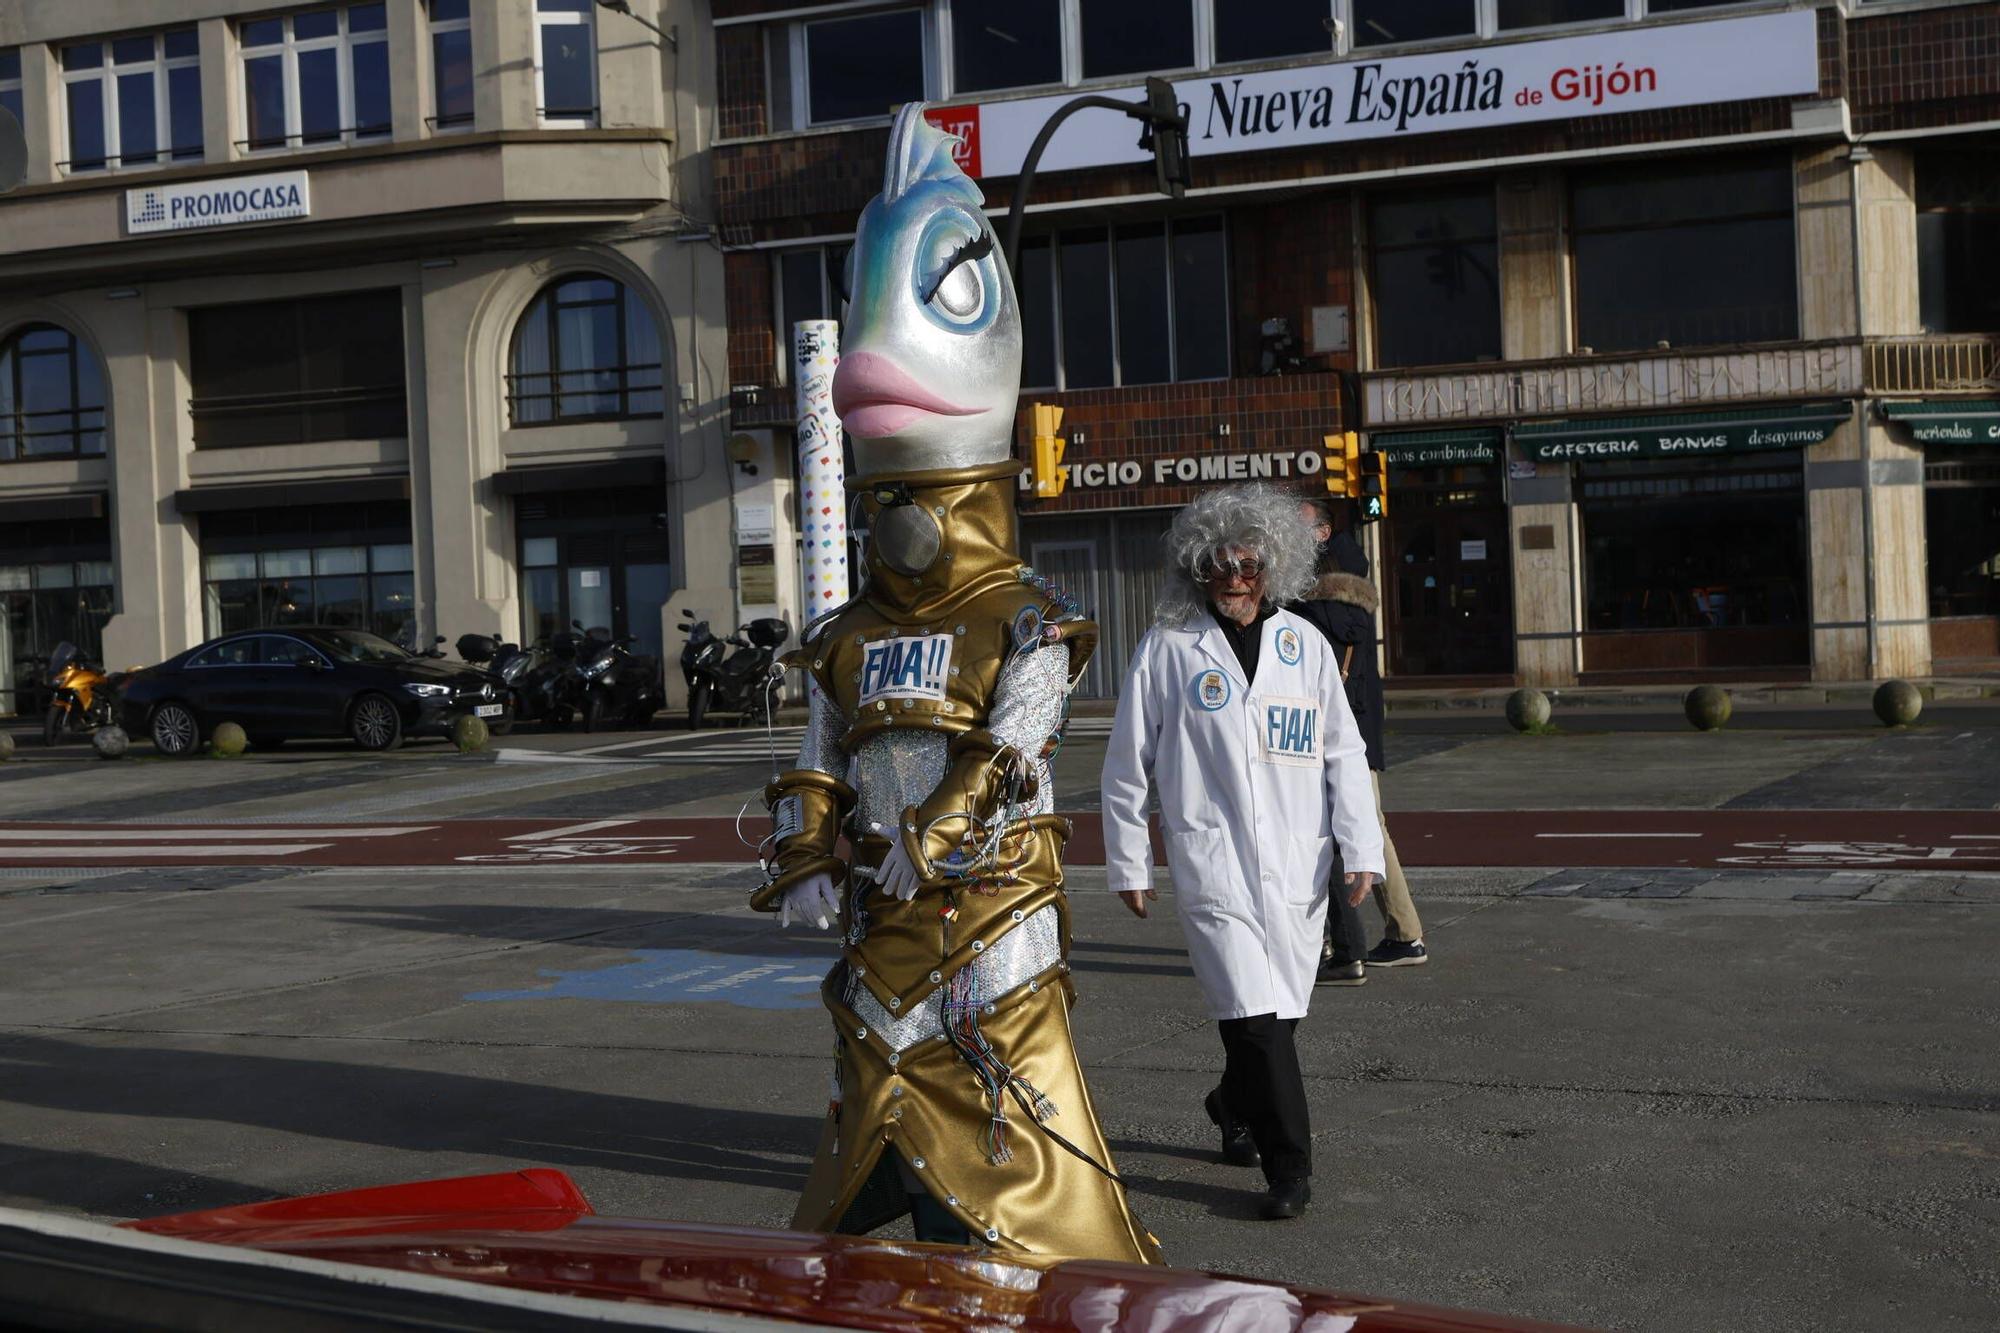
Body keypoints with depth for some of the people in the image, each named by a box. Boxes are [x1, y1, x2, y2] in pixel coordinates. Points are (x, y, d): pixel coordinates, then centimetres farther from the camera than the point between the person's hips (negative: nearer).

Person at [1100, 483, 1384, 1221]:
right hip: (1211, 860, -3)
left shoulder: (1305, 645, 9)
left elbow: (1343, 751, 12)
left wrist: (1361, 847, 3)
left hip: (1297, 864, 4)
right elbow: (1127, 764, 6)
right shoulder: (1167, 648, 1)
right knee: (1254, 1015, -14)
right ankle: (1289, 1167, -5)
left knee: (1277, 1013, 11)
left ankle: (1235, 1107, 40)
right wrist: (1127, 863, 7)